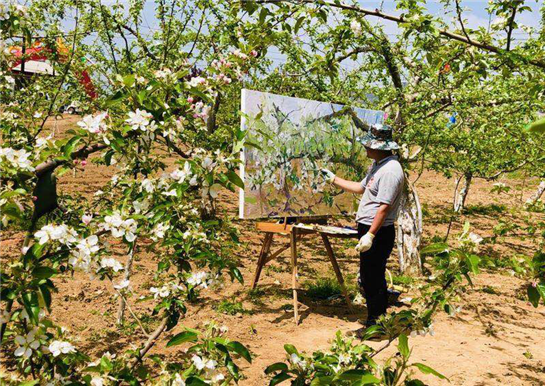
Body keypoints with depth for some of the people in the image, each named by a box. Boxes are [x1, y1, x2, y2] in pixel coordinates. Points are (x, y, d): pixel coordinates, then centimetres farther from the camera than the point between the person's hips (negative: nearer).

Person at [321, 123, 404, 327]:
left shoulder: (390, 170, -20)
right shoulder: (377, 165, 14)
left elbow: (385, 206, -24)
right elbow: (360, 188, 25)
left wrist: (370, 235, -27)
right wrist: (334, 179, 27)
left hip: (378, 232, -11)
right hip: (367, 228, 11)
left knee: (372, 279, -4)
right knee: (369, 278, 19)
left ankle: (375, 324, 8)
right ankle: (379, 318, 31)